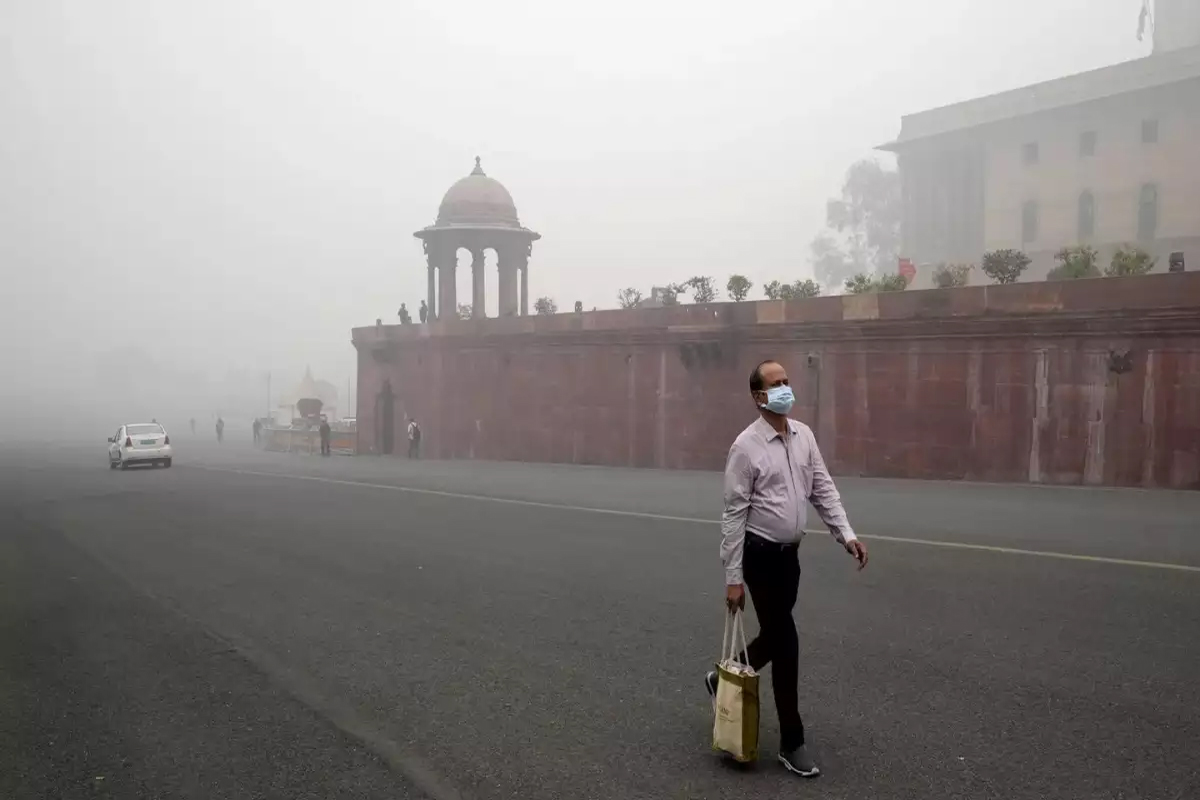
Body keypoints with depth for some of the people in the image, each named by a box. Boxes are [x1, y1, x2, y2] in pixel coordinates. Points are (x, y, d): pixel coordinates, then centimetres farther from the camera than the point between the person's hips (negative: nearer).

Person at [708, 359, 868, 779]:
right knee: (785, 642, -3)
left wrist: (846, 534, -6)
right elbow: (734, 514, -14)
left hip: (790, 553, 7)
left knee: (773, 637, 18)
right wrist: (733, 577, -15)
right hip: (760, 555, -7)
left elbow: (823, 489, 7)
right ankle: (791, 743, 12)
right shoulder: (746, 446, -16)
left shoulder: (804, 436, 4)